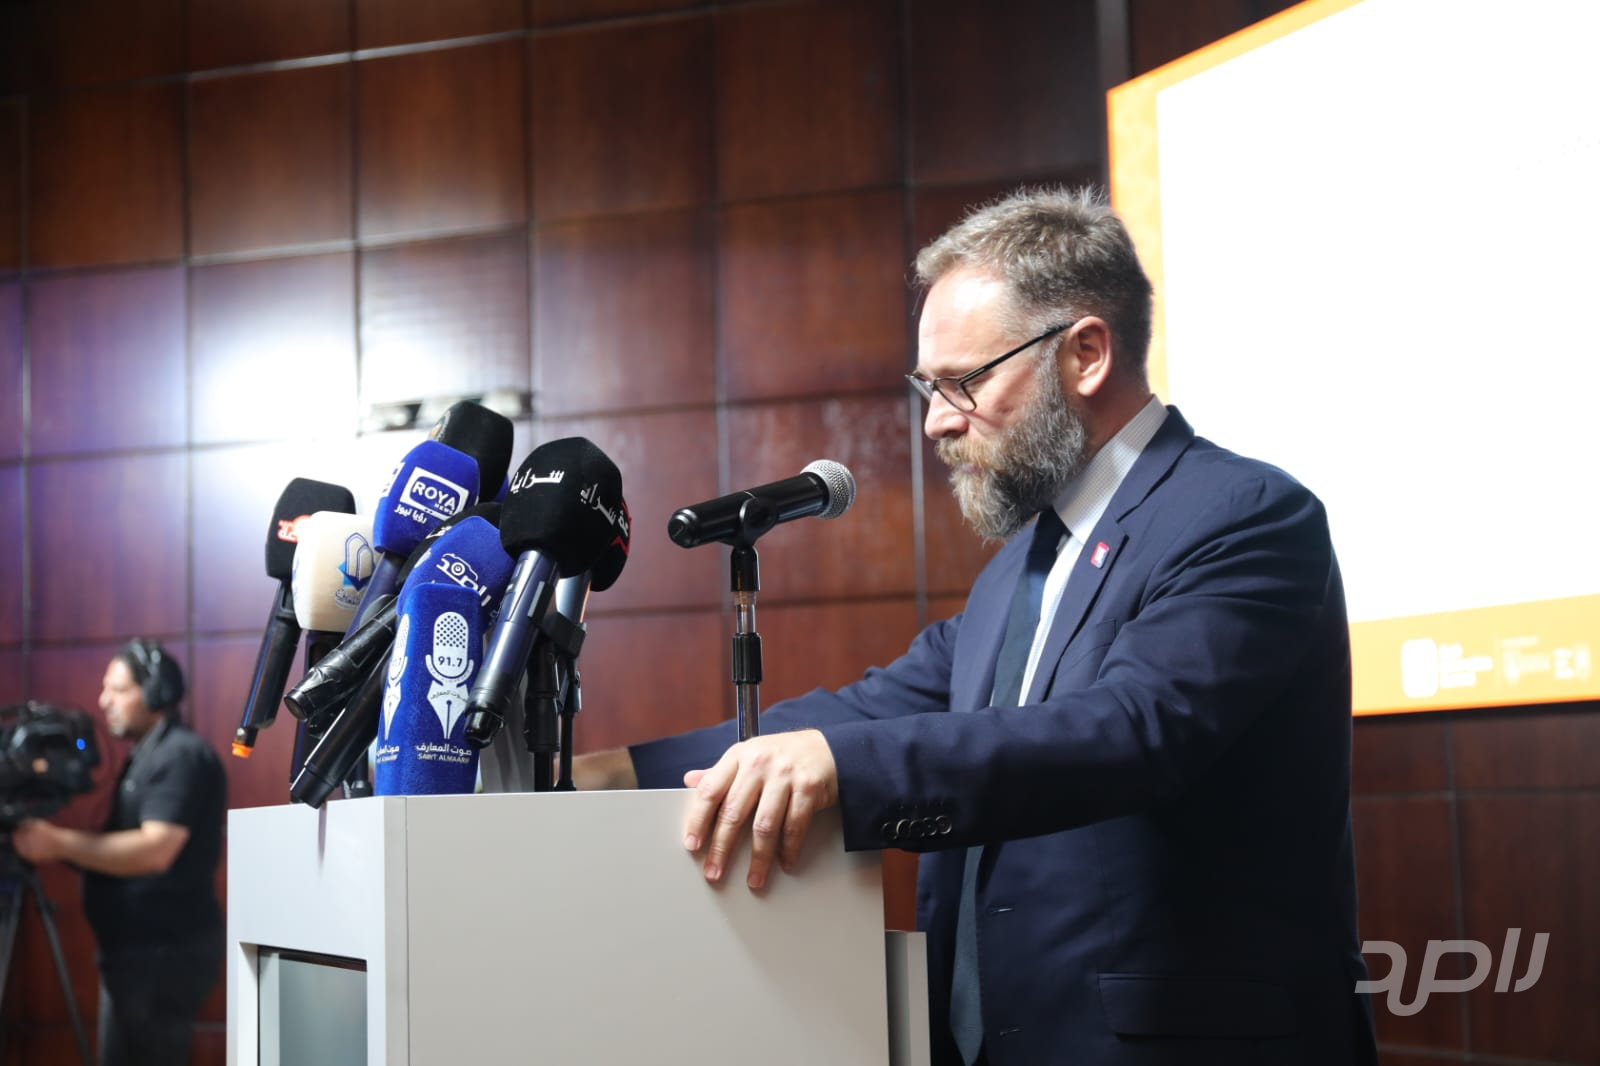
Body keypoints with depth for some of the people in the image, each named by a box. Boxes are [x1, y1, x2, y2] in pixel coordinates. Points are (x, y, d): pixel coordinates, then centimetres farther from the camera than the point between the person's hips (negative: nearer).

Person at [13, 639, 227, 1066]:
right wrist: (63, 847, 7)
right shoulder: (147, 756, 19)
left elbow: (155, 850, -24)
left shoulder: (182, 756, -13)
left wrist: (61, 844, -22)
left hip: (167, 951, -10)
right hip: (136, 950, 10)